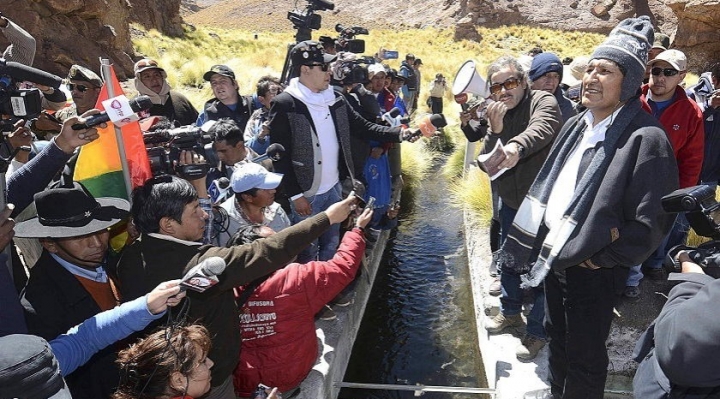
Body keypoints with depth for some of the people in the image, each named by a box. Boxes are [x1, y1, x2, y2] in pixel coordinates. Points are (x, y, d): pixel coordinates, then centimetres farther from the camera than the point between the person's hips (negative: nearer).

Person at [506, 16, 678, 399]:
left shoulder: (645, 138, -20)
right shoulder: (576, 124, 5)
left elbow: (652, 220, -20)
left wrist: (600, 258, -15)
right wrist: (543, 243, 9)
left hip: (592, 266, -7)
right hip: (554, 254, 8)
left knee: (584, 355, 11)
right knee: (556, 334, 26)